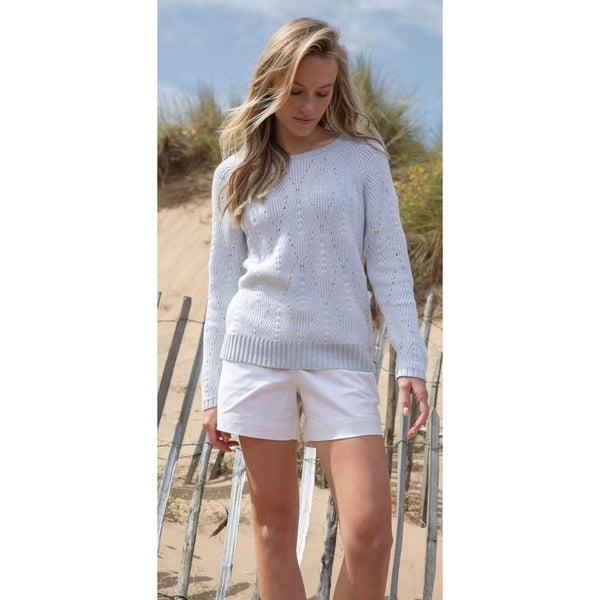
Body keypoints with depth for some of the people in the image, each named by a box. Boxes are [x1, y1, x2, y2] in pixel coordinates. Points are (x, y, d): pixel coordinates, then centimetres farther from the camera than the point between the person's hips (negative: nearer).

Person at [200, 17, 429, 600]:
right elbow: (222, 288, 11)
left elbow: (389, 266, 4)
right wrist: (212, 392, 9)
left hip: (340, 355, -1)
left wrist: (410, 361, -6)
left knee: (370, 532, -9)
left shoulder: (362, 158, 5)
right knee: (273, 524, 6)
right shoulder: (235, 174, 9)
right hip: (255, 354, 2)